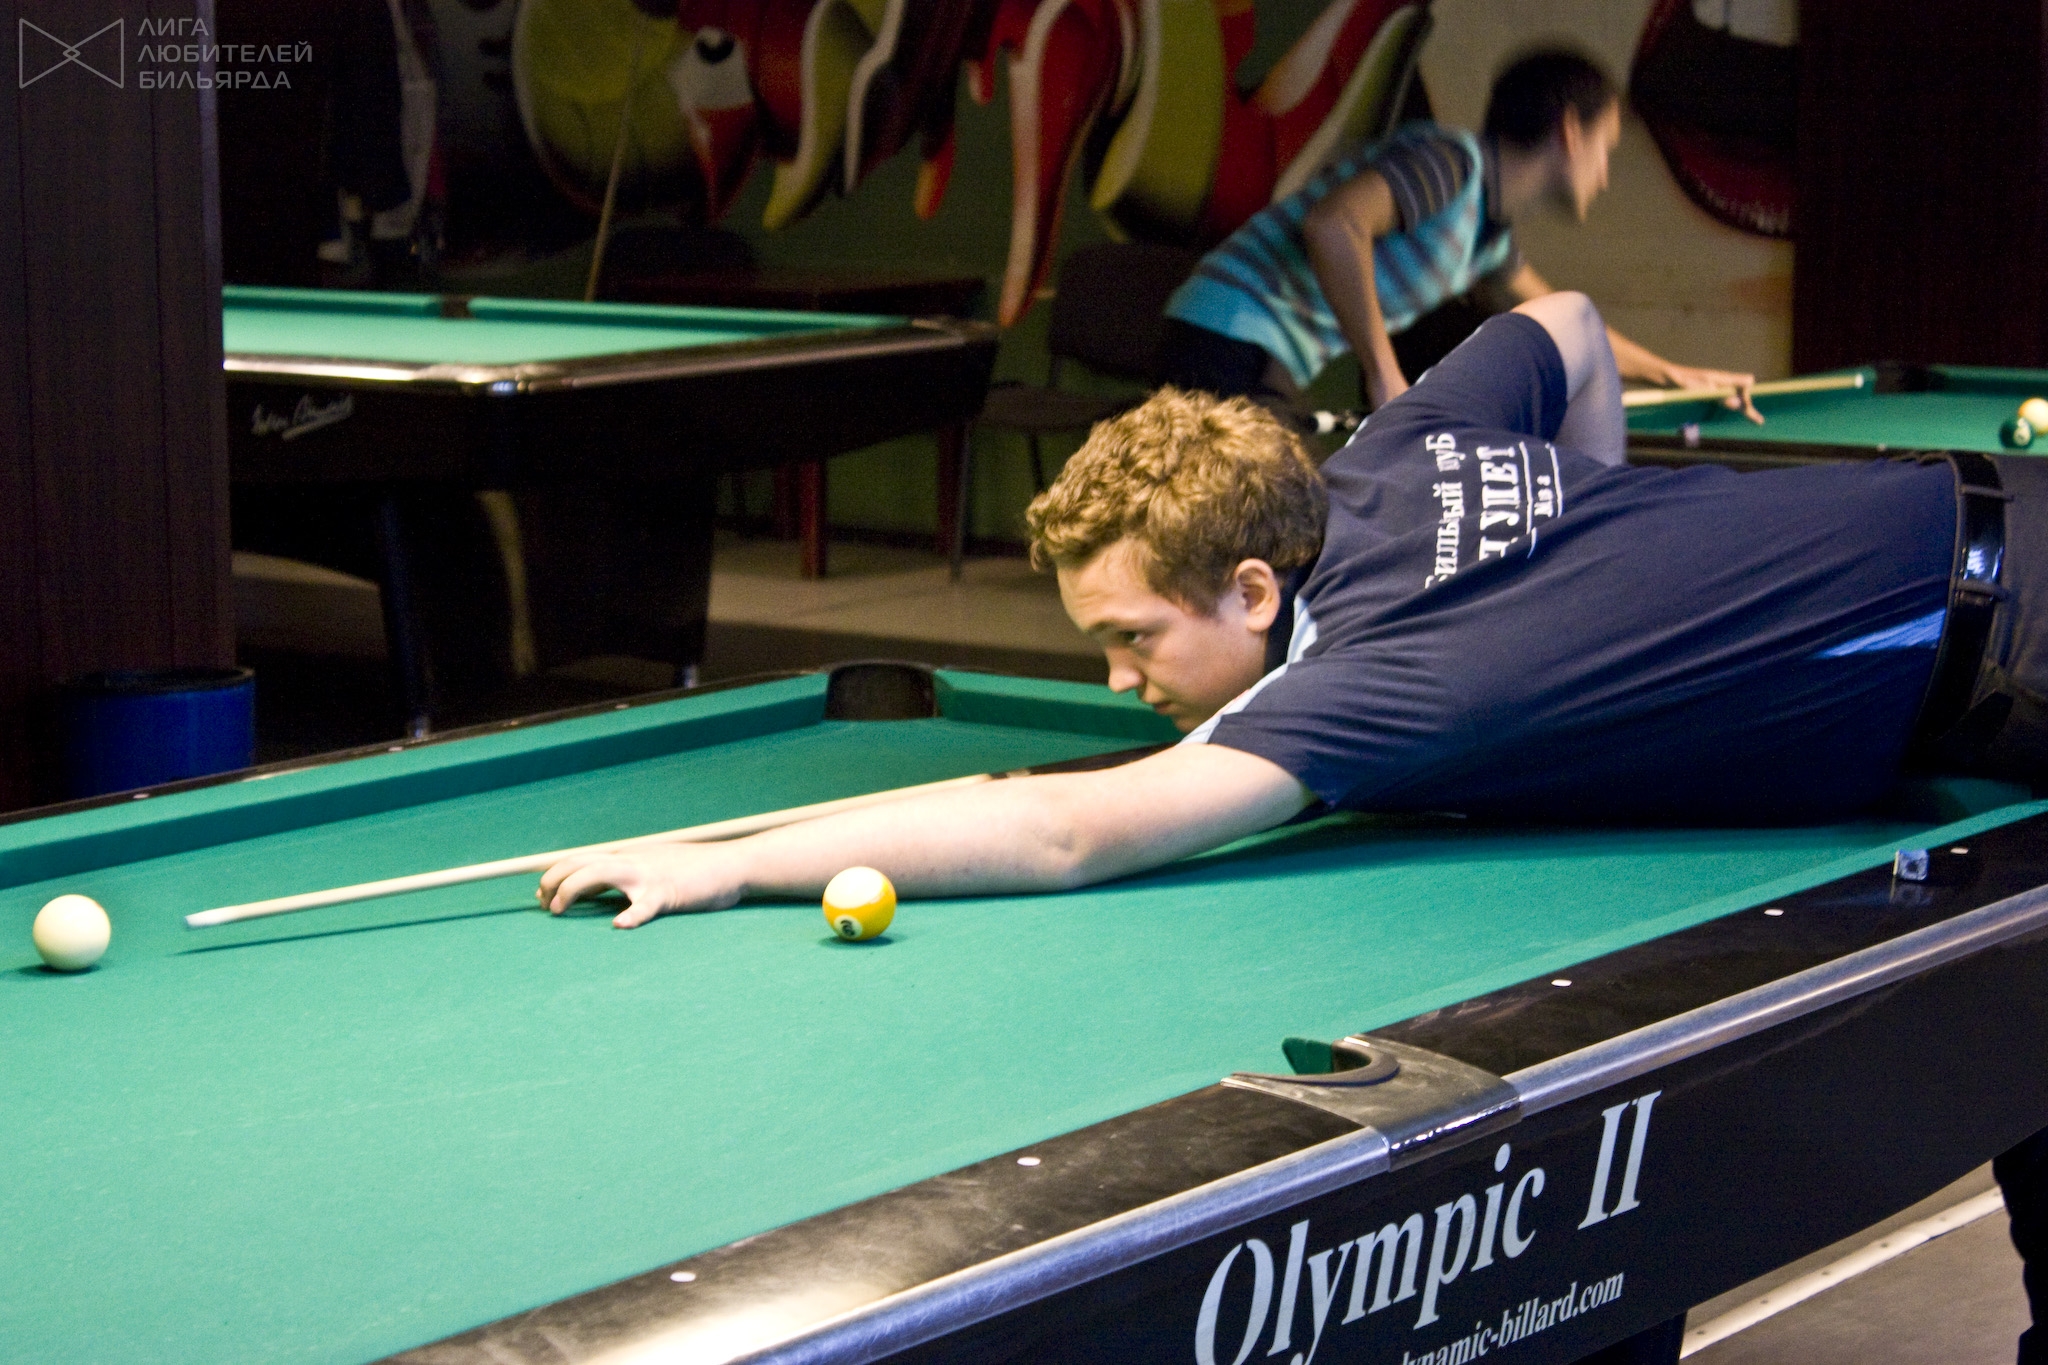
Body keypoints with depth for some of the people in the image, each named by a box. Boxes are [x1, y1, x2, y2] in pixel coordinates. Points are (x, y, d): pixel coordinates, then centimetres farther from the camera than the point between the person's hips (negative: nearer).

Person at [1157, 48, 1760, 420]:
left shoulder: (1487, 234, 18)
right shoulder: (1450, 160, -13)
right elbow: (1333, 224, -30)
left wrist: (1675, 373, 44)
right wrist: (1383, 376, -27)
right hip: (1232, 346, -10)